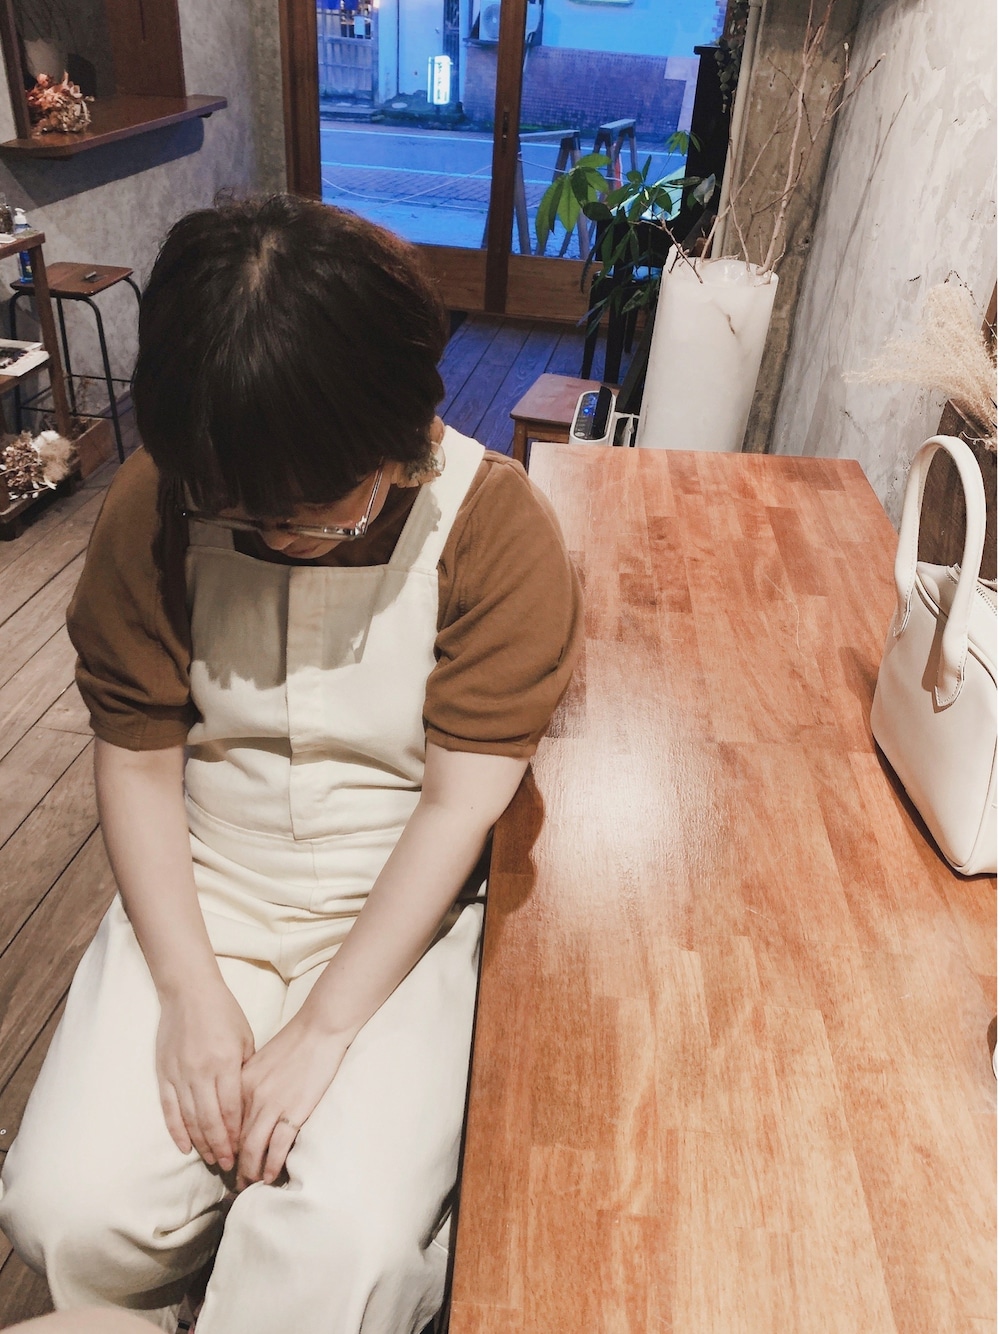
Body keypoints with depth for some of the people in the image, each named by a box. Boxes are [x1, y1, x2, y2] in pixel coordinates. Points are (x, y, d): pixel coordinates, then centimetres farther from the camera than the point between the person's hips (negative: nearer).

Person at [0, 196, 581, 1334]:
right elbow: (137, 758, -4)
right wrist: (191, 989, -12)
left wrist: (323, 1032, -17)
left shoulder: (497, 529, -16)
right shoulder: (157, 501, -9)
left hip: (403, 901, -2)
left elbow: (457, 805, -16)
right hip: (202, 889, 3)